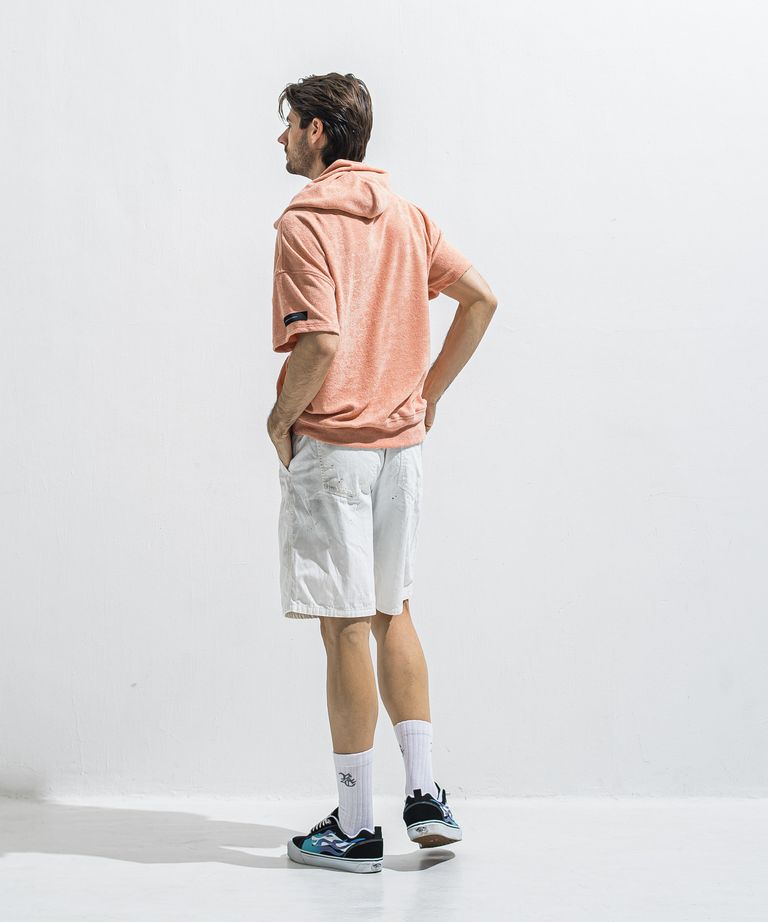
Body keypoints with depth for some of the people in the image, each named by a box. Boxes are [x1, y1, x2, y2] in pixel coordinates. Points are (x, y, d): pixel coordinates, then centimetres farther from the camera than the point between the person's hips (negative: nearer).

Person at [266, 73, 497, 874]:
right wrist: (430, 391, 13)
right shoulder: (405, 215, 11)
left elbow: (322, 340, -23)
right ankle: (425, 795, 16)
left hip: (331, 444, -7)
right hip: (401, 442, 7)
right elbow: (481, 299, 10)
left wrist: (281, 415, -7)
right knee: (390, 615, 17)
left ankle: (355, 826, 8)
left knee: (346, 628, -1)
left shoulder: (304, 222, -12)